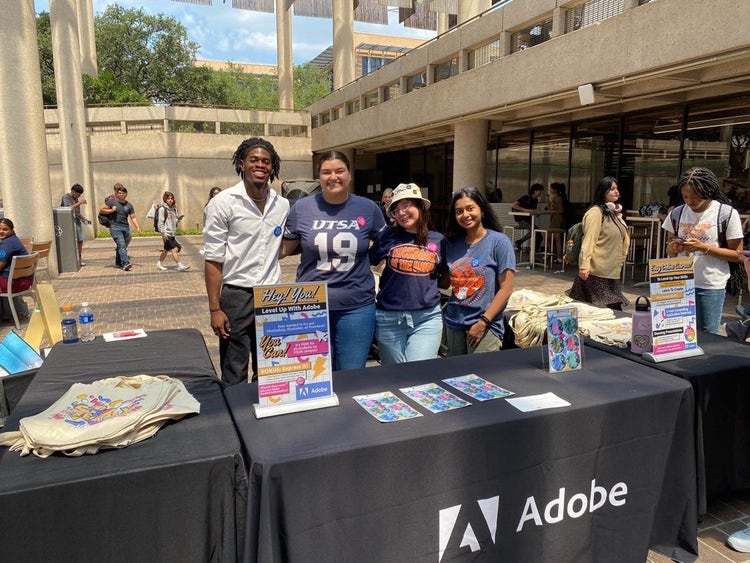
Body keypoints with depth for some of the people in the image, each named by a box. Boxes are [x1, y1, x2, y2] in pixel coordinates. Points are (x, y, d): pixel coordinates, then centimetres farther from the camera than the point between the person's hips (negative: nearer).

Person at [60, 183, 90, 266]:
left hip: (78, 221, 7)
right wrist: (79, 202, -16)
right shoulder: (66, 197, -4)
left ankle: (80, 259, 14)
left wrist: (84, 218, 20)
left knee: (80, 240, 6)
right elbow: (69, 208, -20)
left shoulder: (76, 198, 19)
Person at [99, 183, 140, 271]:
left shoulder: (129, 205, 10)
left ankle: (118, 263, 29)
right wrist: (111, 210, -10)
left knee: (122, 246, 13)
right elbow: (101, 209, 4)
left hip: (126, 227, 5)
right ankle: (125, 263, -27)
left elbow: (133, 217, 9)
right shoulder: (112, 201, 0)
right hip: (115, 227, -4)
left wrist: (137, 227, -3)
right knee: (121, 245, -17)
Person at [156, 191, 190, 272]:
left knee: (166, 250, 17)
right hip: (166, 233, -7)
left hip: (172, 233, 7)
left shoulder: (174, 209, 13)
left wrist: (178, 219, -4)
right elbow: (160, 222, -12)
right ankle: (180, 265, -12)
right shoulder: (162, 208, -8)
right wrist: (163, 233, -16)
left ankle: (160, 264, 31)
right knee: (174, 249, -12)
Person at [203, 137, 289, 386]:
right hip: (237, 294, -4)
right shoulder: (223, 203, -7)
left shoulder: (282, 205, 4)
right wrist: (214, 308, -11)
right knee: (234, 377, 5)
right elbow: (213, 259, -8)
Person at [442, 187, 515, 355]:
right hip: (454, 324, 5)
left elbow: (506, 289, -9)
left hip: (485, 328, -5)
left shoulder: (499, 242, -5)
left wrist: (483, 322, -15)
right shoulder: (453, 244, 9)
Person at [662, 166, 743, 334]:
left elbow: (736, 255, -5)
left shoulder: (727, 214, -5)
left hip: (711, 287, -3)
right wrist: (674, 248, -9)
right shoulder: (677, 213, 6)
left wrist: (704, 247, -17)